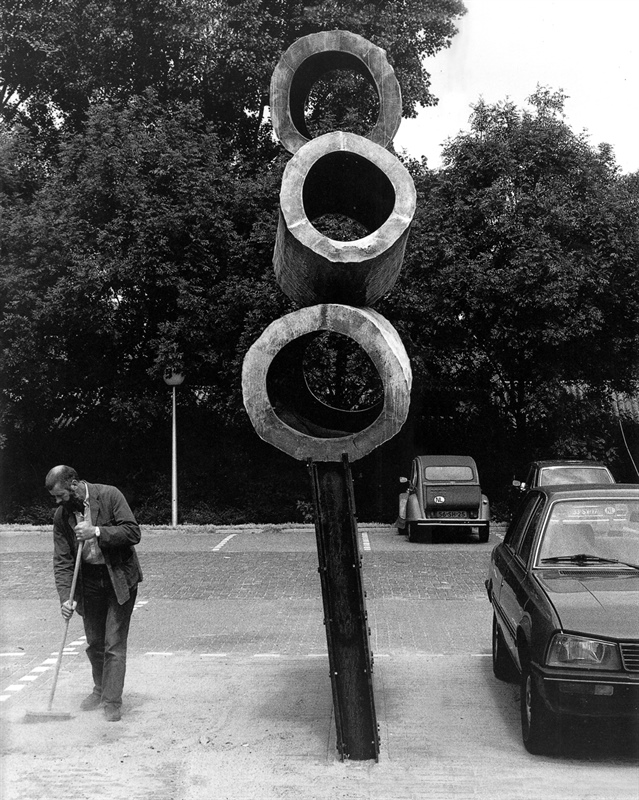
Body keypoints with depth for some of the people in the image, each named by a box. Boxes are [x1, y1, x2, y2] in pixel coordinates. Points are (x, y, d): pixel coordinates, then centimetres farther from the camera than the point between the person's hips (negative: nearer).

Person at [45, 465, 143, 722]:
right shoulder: (61, 515, -3)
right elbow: (62, 560, -4)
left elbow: (133, 532, -18)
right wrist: (66, 597, -15)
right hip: (89, 581, 5)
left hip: (120, 578, -4)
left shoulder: (109, 495, -15)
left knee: (114, 643, -6)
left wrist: (97, 532, -28)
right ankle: (100, 689, 35)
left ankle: (112, 701, 2)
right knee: (94, 642, 14)